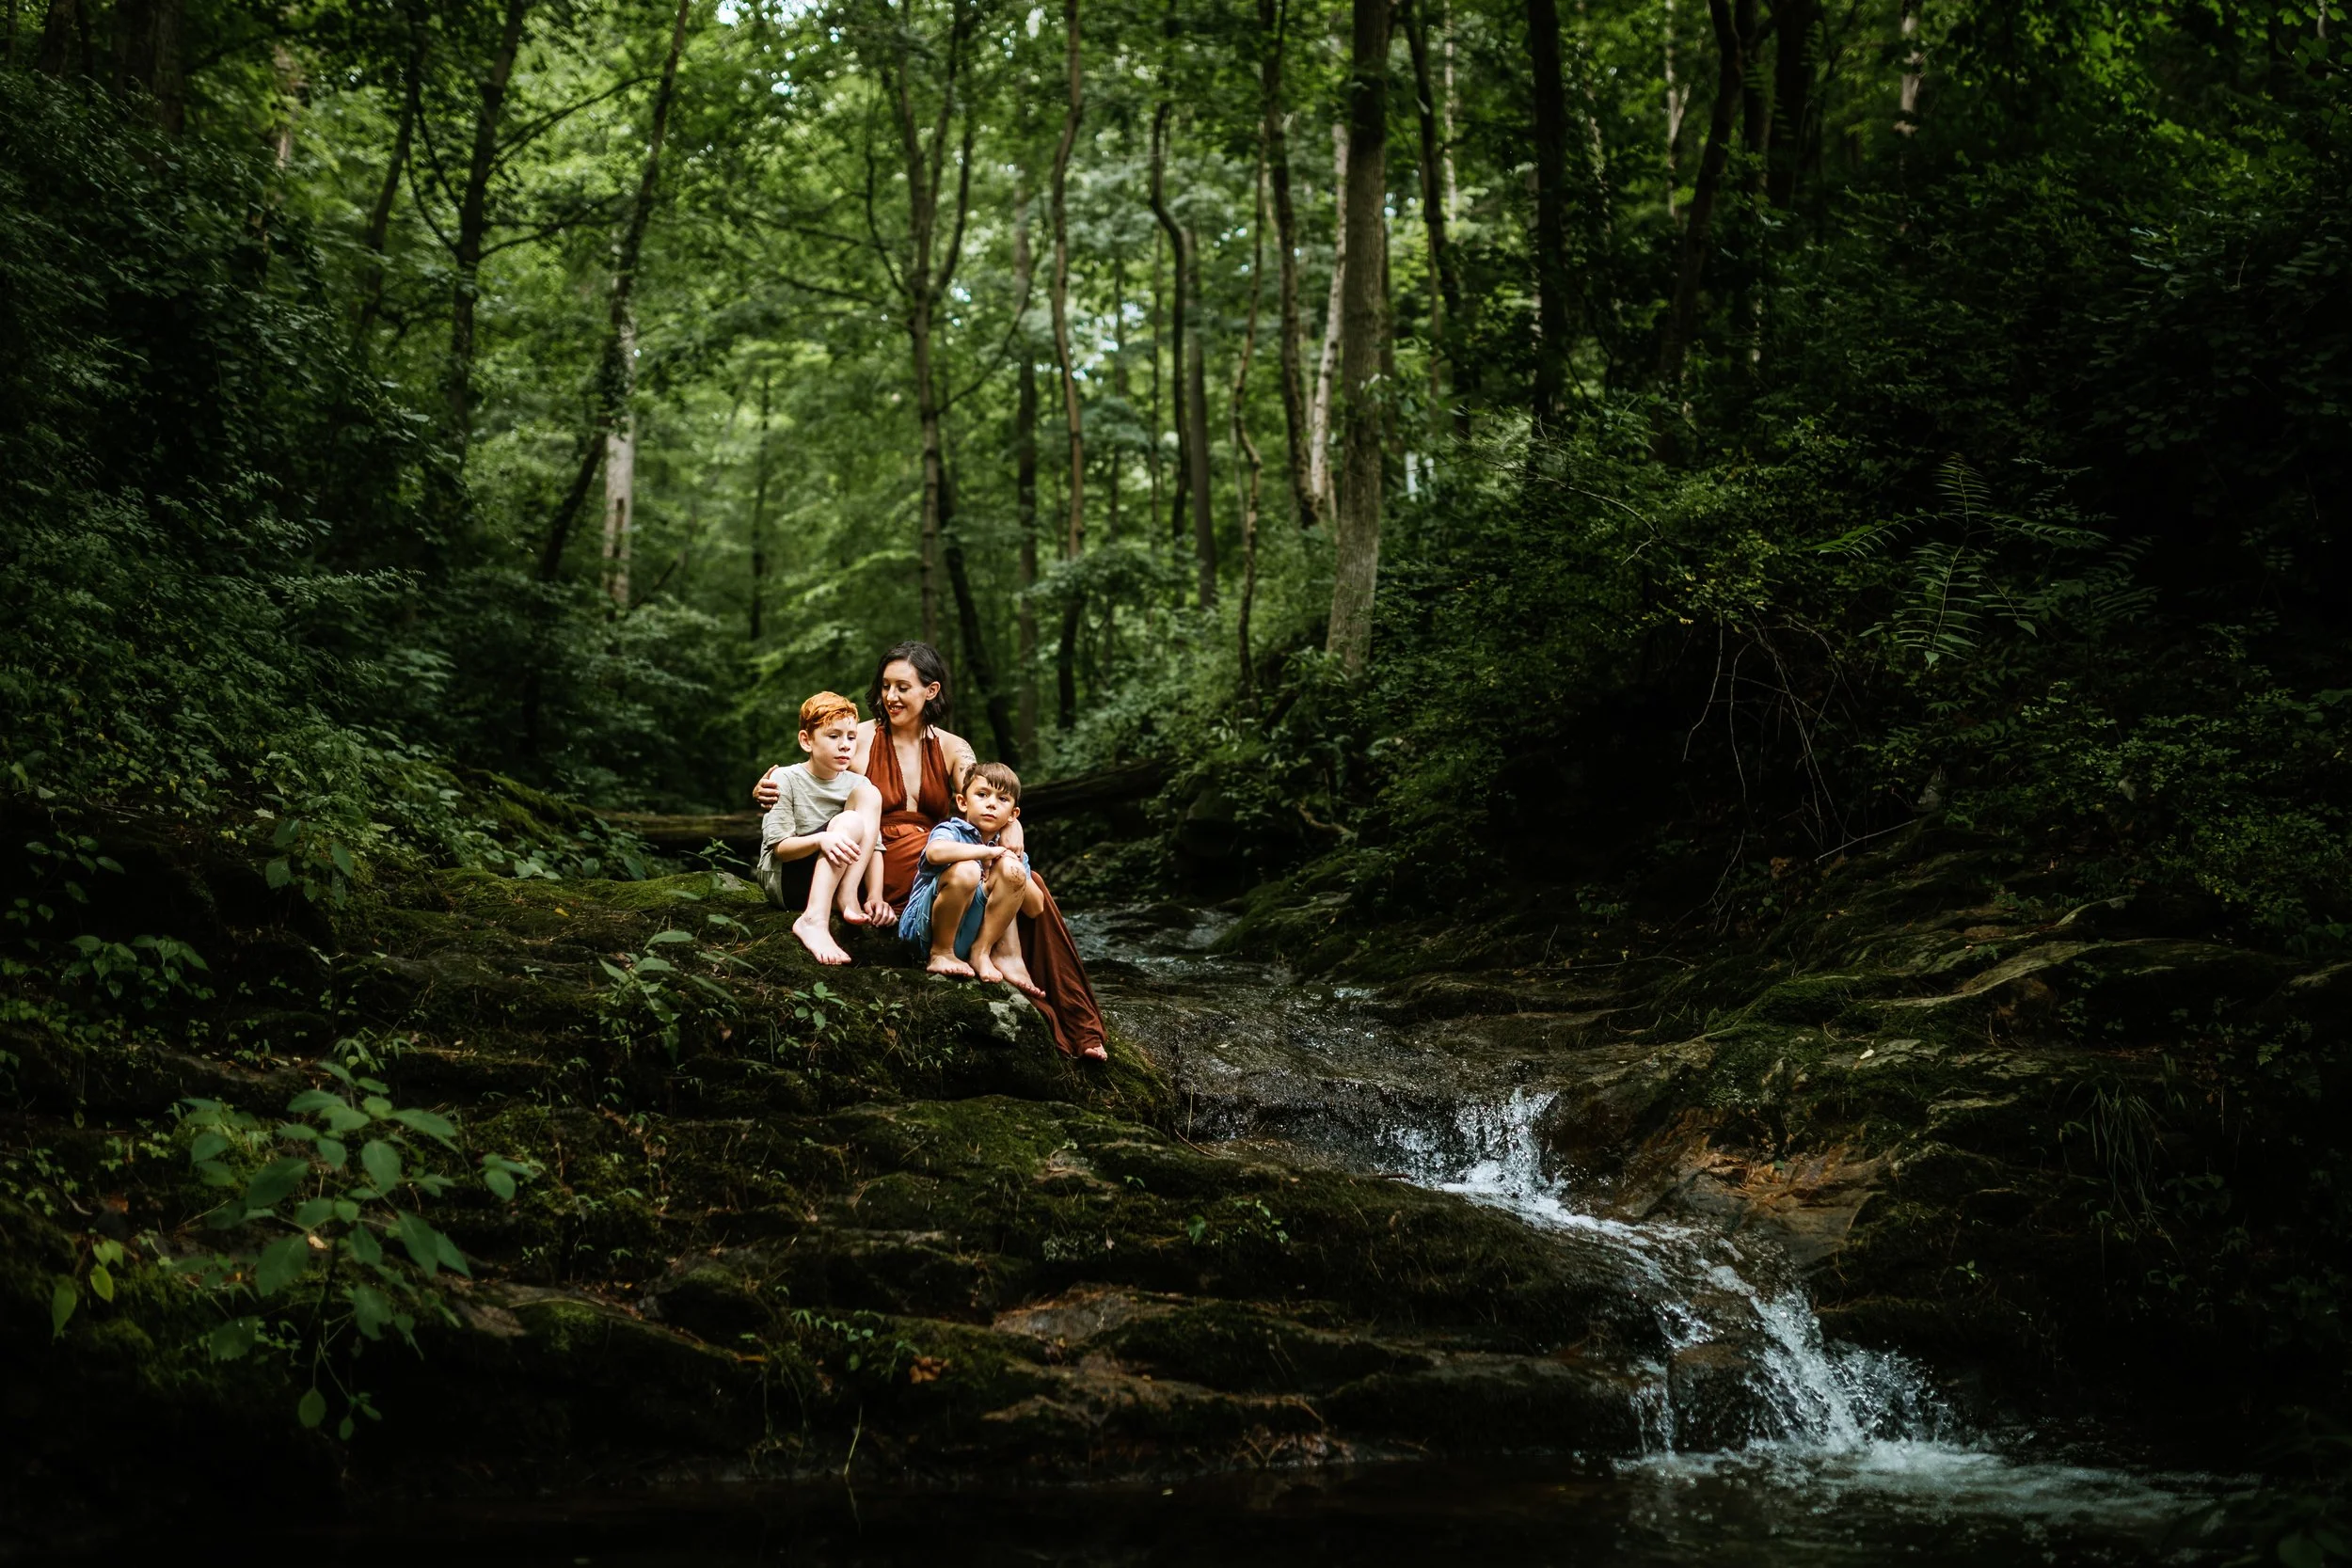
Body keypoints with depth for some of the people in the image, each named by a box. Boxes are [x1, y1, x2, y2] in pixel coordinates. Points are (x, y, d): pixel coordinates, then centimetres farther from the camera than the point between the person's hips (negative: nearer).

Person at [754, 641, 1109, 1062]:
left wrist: (1011, 825, -28)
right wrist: (768, 793, -23)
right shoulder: (862, 738, 3)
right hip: (885, 866, -4)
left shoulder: (952, 750, 12)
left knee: (1028, 885, -23)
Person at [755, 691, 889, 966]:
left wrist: (875, 896, -20)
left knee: (869, 795, -13)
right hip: (784, 879, -4)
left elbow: (874, 846, -3)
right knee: (850, 821, -27)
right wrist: (820, 839, -35)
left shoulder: (857, 784, 5)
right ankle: (814, 921, -42)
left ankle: (848, 898, -25)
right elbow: (780, 847, -14)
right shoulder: (785, 779, -7)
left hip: (831, 879, 4)